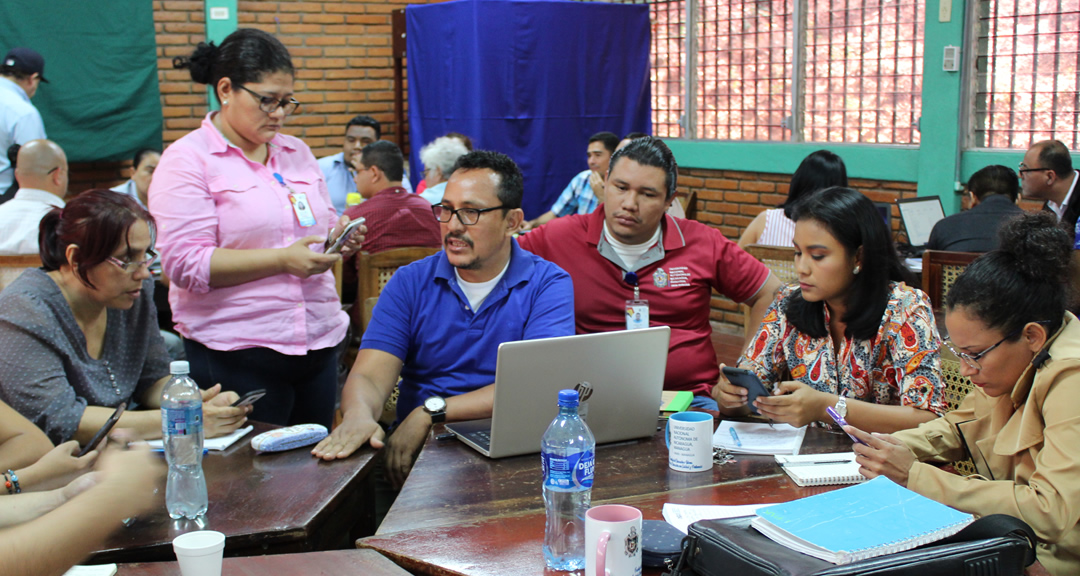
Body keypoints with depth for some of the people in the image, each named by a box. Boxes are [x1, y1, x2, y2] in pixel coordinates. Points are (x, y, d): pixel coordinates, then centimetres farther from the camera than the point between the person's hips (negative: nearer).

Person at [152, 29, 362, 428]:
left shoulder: (297, 153, 15)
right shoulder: (187, 160, -5)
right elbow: (185, 264, -14)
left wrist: (338, 239, -2)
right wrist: (282, 260, -20)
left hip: (319, 343, 6)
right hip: (237, 356, -6)